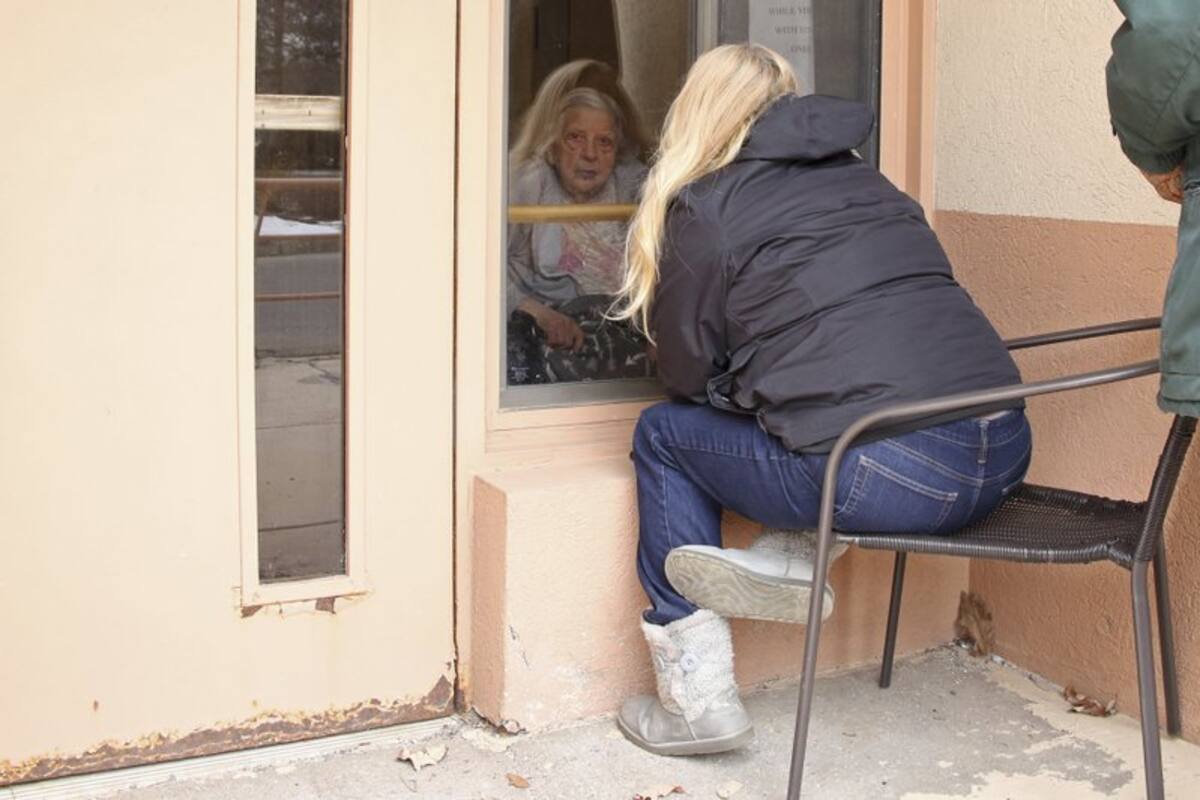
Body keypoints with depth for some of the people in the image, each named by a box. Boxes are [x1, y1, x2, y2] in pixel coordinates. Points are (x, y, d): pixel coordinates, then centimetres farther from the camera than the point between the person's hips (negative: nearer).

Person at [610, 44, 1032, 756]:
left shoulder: (702, 208, 7)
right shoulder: (863, 177, 24)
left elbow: (690, 376, 14)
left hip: (889, 476, -7)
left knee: (663, 434, 17)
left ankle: (697, 697, 13)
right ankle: (800, 560, 2)